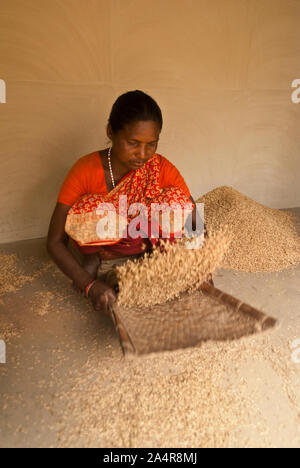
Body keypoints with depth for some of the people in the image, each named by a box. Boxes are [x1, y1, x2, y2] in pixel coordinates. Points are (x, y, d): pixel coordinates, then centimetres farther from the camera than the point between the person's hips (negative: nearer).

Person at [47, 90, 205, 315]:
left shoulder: (163, 169, -17)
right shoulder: (85, 170, -23)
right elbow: (55, 242, -23)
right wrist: (90, 285, -37)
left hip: (140, 238, 3)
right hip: (98, 241, -2)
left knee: (175, 198, -24)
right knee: (87, 210, -35)